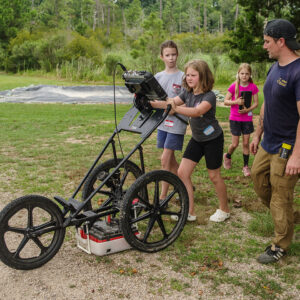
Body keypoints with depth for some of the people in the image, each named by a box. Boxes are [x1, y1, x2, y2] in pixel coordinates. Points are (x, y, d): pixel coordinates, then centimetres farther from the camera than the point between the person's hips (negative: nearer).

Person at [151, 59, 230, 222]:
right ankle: (189, 211, 8)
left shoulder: (209, 96, -22)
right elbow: (170, 103, -10)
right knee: (182, 172, -3)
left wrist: (176, 108, -55)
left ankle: (224, 209, 27)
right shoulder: (187, 93, -1)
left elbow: (198, 111, -40)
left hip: (213, 139, -6)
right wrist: (151, 103, -29)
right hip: (196, 138, 6)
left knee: (214, 176, 5)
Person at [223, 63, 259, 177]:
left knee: (246, 143, 6)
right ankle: (227, 156, 34)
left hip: (247, 118, 2)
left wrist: (248, 109, -18)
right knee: (235, 144, 2)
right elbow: (225, 101, -6)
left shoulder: (253, 87, -4)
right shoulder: (234, 86, -8)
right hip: (235, 118, -1)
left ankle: (246, 166, 18)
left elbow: (256, 103, 0)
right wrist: (236, 102, -23)